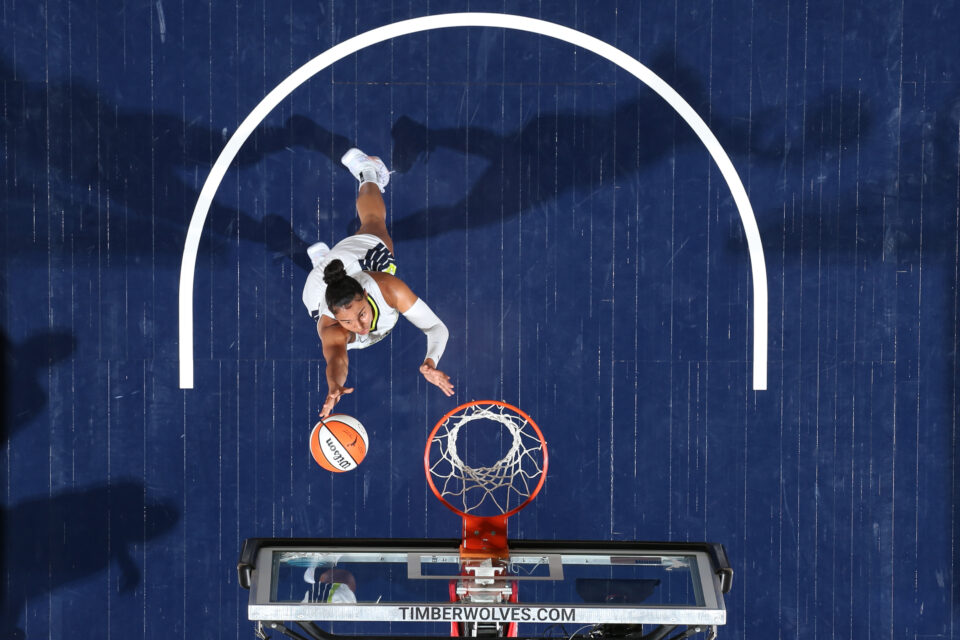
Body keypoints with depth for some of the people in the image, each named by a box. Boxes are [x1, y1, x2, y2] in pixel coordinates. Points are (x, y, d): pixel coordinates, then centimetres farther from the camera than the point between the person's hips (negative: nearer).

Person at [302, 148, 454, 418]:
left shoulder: (389, 288, -49)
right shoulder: (330, 329, -50)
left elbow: (437, 327, -47)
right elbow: (336, 361, -69)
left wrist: (430, 362, -68)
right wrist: (334, 387, -94)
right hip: (320, 283, -1)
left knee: (373, 223, 35)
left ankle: (367, 174, 59)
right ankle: (321, 257, 49)